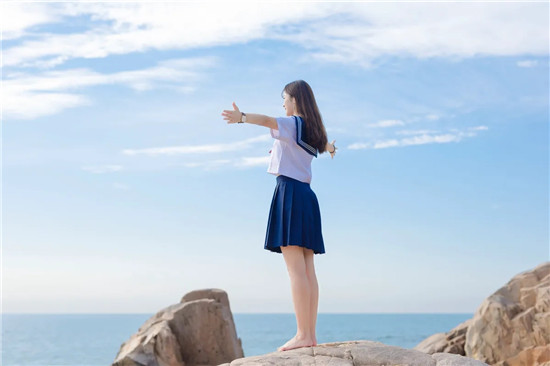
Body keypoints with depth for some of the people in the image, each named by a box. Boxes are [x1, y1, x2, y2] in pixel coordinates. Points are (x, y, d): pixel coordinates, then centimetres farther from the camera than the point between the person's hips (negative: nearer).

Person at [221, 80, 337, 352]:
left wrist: (241, 117, -44)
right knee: (307, 271, 6)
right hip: (306, 196, 9)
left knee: (296, 269, -14)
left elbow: (267, 120, -25)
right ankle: (310, 335, 6)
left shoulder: (293, 123, -2)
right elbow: (323, 142, 48)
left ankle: (302, 335, -17)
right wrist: (330, 148, 72)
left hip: (289, 191, -9)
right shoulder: (311, 130, 23)